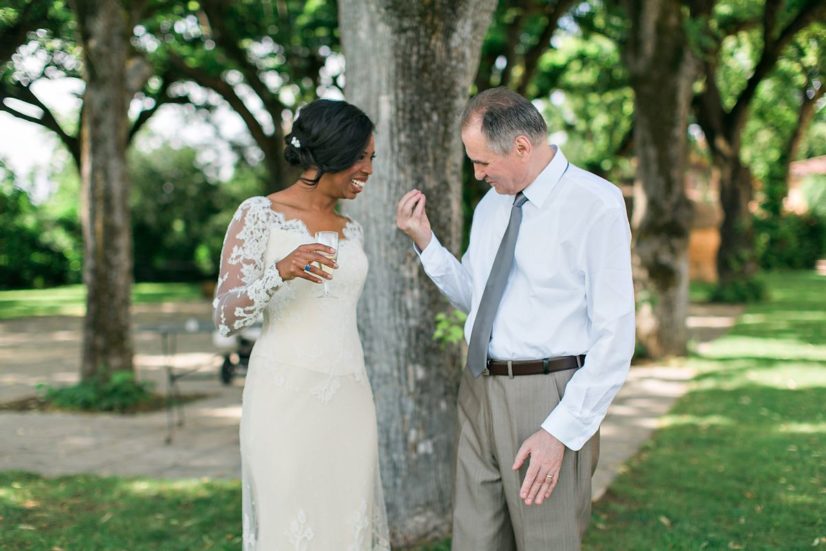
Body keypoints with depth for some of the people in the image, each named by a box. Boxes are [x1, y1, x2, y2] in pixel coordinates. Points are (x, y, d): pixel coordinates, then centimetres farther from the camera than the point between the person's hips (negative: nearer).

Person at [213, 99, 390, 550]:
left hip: (347, 405, 6)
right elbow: (227, 316, -12)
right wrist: (281, 272, -30)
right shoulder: (258, 214, -5)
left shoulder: (351, 232, 13)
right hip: (284, 399, -6)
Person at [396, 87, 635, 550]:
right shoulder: (492, 204, 11)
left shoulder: (596, 206, -12)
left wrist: (560, 432, -18)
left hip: (549, 398, -7)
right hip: (480, 391, 7)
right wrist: (425, 240, 7)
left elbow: (615, 334, -15)